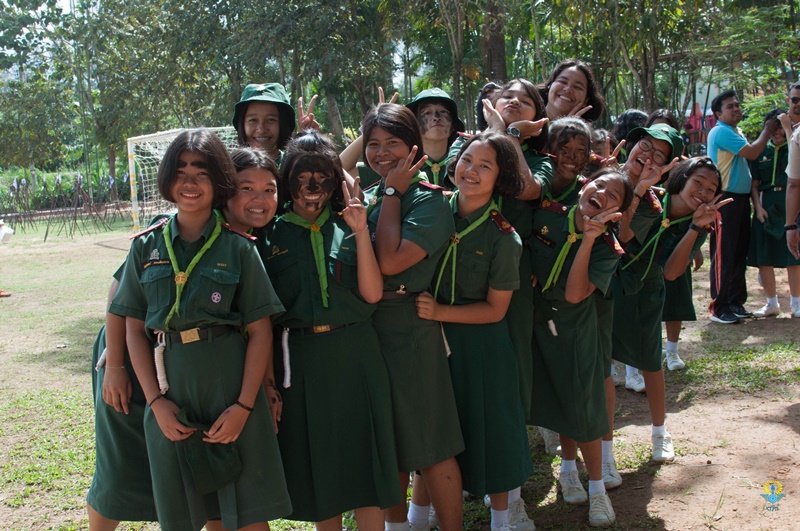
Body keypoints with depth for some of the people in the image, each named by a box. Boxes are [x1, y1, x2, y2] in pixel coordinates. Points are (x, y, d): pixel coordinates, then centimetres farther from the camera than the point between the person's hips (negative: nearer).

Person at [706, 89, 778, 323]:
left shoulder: (735, 131, 18)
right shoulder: (721, 132, -13)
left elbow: (749, 156, 21)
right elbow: (752, 152, -19)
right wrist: (767, 131, -6)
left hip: (741, 198, 9)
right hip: (725, 200, -9)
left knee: (740, 253, 12)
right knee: (723, 255, -6)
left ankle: (736, 302, 20)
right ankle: (719, 308, 0)